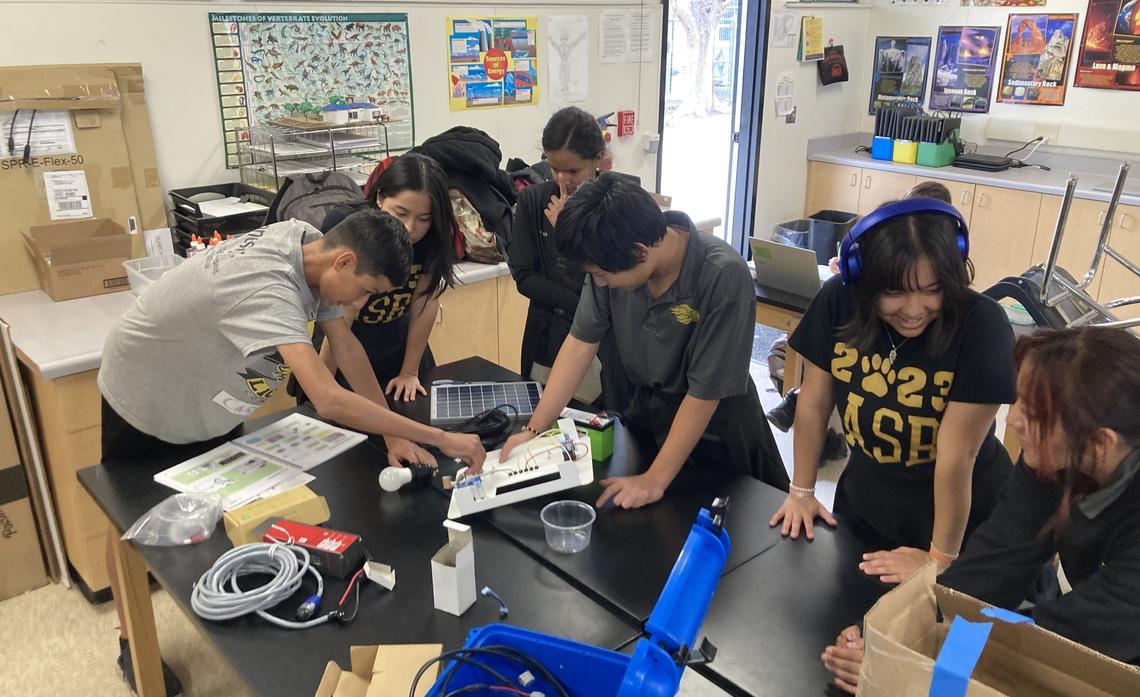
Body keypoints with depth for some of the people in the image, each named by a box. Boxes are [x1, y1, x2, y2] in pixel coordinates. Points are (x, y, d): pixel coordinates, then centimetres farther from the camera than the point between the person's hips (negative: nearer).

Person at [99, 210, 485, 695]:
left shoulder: (310, 245, -18)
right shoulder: (266, 286, -44)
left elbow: (346, 346, -9)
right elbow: (329, 401, -53)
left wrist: (393, 434, -14)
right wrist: (443, 439, -49)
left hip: (210, 402, 7)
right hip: (143, 400, -7)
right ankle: (131, 641, 35)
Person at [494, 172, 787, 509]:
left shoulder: (723, 277, -32)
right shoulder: (615, 258, -19)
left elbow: (705, 392, -26)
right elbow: (581, 341, -10)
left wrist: (655, 481, -21)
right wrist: (533, 430, -13)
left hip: (714, 425, -4)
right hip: (648, 412, 5)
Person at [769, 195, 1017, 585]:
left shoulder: (982, 327, -29)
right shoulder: (838, 301, -19)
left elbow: (956, 456, -25)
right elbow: (814, 402, -8)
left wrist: (941, 558, -16)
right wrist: (802, 491, 1)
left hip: (963, 521, -3)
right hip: (865, 507, 4)